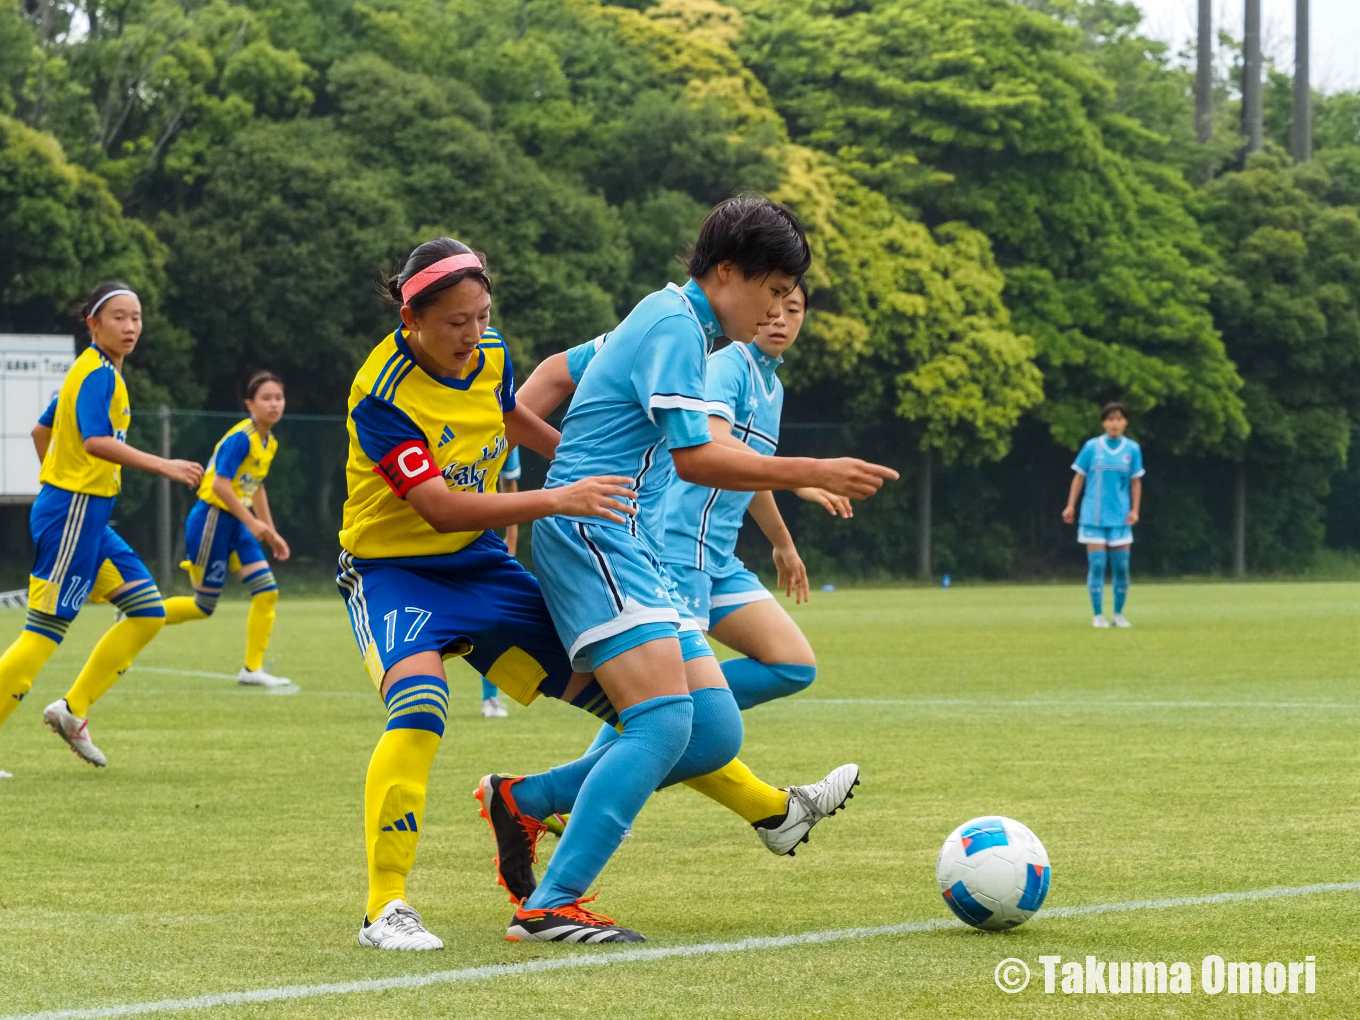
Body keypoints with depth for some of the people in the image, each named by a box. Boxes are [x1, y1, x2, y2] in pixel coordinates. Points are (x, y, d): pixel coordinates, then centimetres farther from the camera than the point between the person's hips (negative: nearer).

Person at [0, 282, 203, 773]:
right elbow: (95, 441, -30)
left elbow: (41, 430, 25)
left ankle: (72, 710, 10)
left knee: (148, 612, 7)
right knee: (45, 631, -10)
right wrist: (162, 466, -35)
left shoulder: (96, 372, 16)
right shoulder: (99, 374, -14)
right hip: (73, 514, -10)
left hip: (88, 517, 10)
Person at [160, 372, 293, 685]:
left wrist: (272, 533, 22)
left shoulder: (269, 443, 11)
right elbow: (220, 484, -25)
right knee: (204, 606, -1)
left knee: (267, 591, -3)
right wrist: (252, 522, -26)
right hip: (212, 520, -8)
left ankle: (252, 669, 4)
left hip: (236, 524, 8)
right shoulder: (240, 438, -18)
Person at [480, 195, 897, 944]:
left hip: (632, 550, 10)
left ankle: (524, 800, 11)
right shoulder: (676, 326, -11)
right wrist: (811, 474, -17)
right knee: (665, 720, -22)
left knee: (715, 733, 1)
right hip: (591, 535, -10)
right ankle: (550, 906, -23)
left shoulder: (664, 316, 20)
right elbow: (694, 458, -18)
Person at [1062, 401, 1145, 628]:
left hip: (1120, 517, 1)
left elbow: (1136, 482, 8)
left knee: (1121, 566, 1)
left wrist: (1135, 510, -1)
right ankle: (1098, 615, 2)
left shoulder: (1132, 449, 3)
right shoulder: (1092, 447, -1)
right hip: (1094, 516, -1)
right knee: (1097, 564, -5)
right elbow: (1079, 477, 4)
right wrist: (1070, 506, -1)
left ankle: (1119, 614, 13)